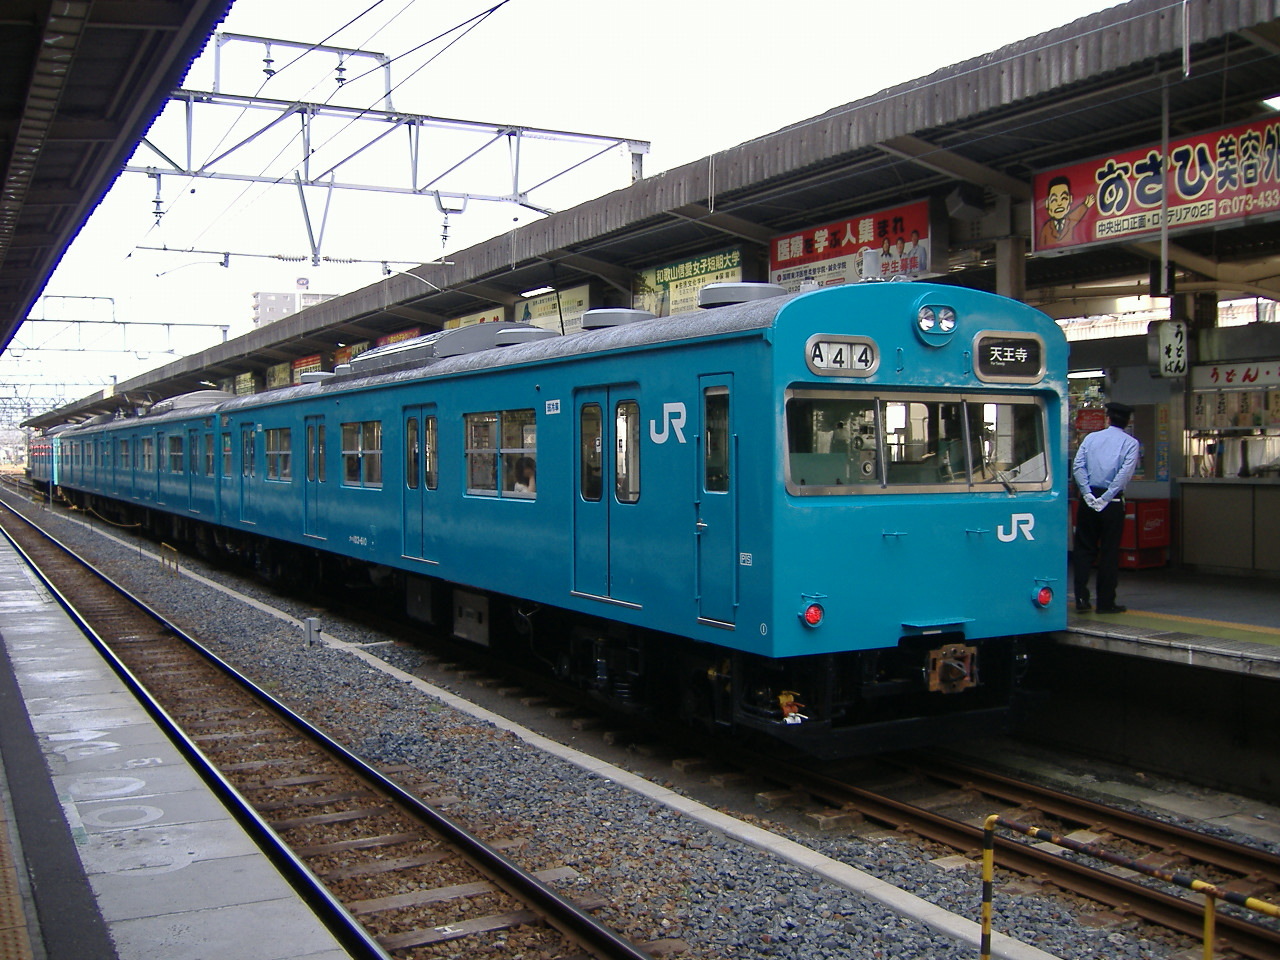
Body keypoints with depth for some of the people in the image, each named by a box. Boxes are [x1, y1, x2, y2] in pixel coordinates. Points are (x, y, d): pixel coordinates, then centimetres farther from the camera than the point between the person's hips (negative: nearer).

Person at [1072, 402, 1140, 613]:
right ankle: (1105, 602, 8)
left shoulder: (1091, 438, 7)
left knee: (1085, 549, 9)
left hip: (1088, 498, 2)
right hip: (1112, 501, -2)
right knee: (1109, 552, 4)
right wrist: (1106, 498, -12)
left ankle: (1081, 598, 3)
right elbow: (1125, 473, -14)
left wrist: (1088, 494, -7)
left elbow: (1078, 466, -4)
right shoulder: (1130, 443, -1)